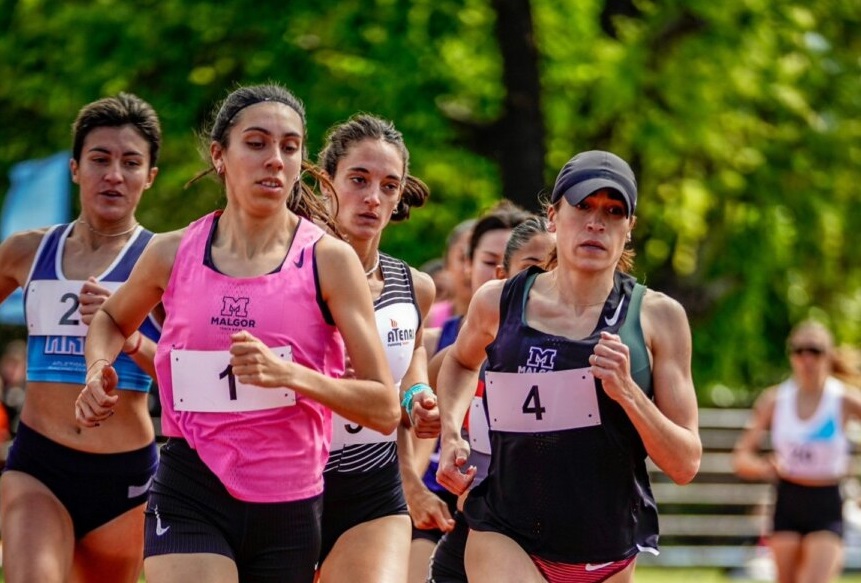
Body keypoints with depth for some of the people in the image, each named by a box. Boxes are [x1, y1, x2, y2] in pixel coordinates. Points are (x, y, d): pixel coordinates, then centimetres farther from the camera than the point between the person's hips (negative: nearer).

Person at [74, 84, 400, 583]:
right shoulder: (174, 253, 2)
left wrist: (290, 373, -22)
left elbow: (385, 410, -7)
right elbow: (111, 320, 25)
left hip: (290, 508, 1)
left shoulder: (329, 260, -4)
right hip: (191, 498, -1)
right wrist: (99, 370, 3)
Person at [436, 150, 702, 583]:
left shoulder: (658, 317, -3)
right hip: (506, 539, -2)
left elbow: (685, 464, -4)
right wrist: (450, 432, 9)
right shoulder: (498, 303, 0)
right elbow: (461, 361, 26)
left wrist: (627, 392, -18)